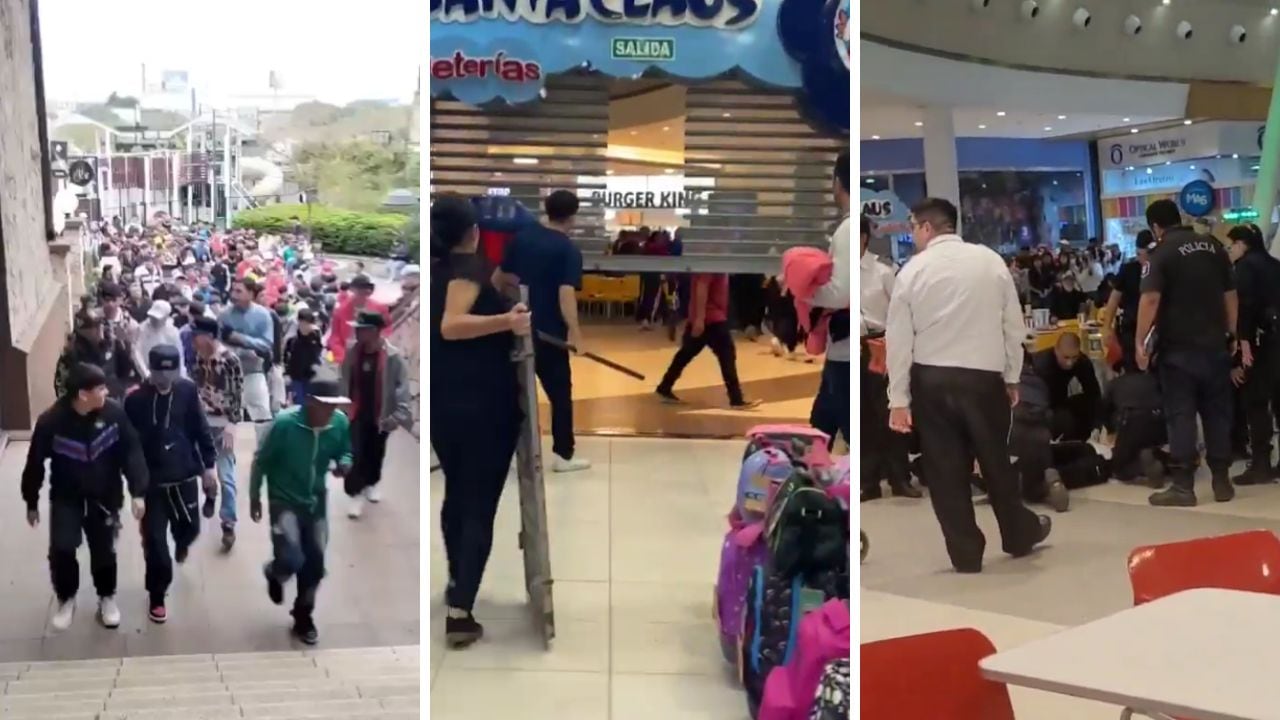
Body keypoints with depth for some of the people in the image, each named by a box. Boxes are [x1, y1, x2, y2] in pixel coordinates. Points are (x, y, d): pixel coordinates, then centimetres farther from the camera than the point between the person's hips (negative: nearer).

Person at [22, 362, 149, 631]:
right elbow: (35, 463, -9)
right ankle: (66, 598, 19)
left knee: (104, 550, 8)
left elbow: (131, 452, -13)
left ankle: (106, 597, 32)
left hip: (105, 494, 1)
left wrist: (138, 492, -18)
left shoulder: (114, 412, -20)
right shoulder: (51, 421, -23)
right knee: (62, 548, -7)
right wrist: (31, 503, 1)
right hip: (66, 496, -1)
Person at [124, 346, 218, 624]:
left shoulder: (188, 391, -7)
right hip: (151, 480, -2)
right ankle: (157, 597, 16)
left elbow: (201, 429, 1)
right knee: (154, 540, 0)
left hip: (185, 475, 2)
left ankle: (181, 543, 54)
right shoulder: (136, 399, -13)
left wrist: (208, 466, 1)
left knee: (190, 528, 15)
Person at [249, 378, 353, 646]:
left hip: (316, 502, 4)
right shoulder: (284, 423, -24)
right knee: (291, 561, -18)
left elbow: (345, 452, 6)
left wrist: (344, 464, -18)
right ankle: (274, 573, 21)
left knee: (315, 564, 9)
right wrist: (254, 497, -1)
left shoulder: (340, 423, -13)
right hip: (284, 501, -4)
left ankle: (303, 618, 32)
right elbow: (261, 460, -9)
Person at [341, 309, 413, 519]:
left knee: (375, 454, 17)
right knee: (354, 453, -7)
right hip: (356, 413, 1)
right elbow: (344, 383, 2)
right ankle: (356, 494, 2)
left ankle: (371, 484, 41)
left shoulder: (393, 357, -18)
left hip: (380, 416, -1)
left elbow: (402, 388, -16)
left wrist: (399, 416, -22)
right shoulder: (352, 353, -8)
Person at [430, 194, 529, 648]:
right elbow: (451, 325, -30)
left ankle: (458, 583, 43)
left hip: (442, 404, 8)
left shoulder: (435, 270, 9)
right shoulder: (469, 266, -12)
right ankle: (460, 614, -8)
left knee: (456, 495, 25)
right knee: (480, 505, -3)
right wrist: (508, 321, -42)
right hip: (484, 404, -8)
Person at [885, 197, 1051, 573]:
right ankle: (1020, 535, 34)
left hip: (931, 380, -1)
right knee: (995, 461, 17)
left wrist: (898, 398, 2)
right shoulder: (990, 260, 1)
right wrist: (1012, 377, 15)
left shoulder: (912, 270, -3)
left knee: (945, 469, 8)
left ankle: (966, 554, 13)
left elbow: (898, 339, -3)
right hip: (983, 377, 1)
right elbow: (1014, 325, 4)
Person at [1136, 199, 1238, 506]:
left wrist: (1140, 341, -17)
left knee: (1180, 415, -1)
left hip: (1178, 346, -5)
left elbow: (1151, 298, -20)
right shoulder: (1213, 246, 9)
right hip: (1214, 343, 5)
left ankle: (1183, 485, -2)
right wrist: (1231, 333, 21)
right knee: (1217, 412, 11)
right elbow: (1230, 294, 13)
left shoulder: (1162, 252, -8)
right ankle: (1222, 481, 14)